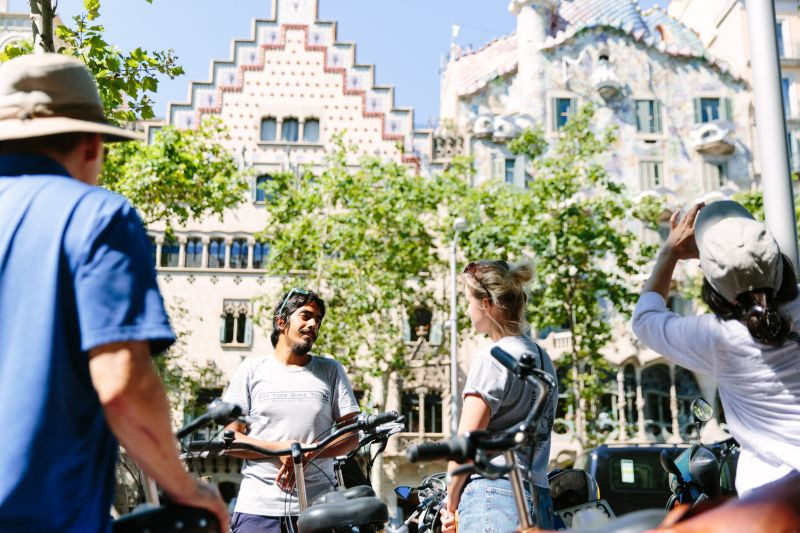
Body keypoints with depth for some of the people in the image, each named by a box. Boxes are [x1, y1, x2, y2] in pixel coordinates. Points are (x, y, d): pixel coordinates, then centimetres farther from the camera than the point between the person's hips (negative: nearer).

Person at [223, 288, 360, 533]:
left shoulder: (331, 370, 11)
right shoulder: (252, 369, 9)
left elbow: (352, 435, 6)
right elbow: (230, 437, 4)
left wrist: (308, 453, -11)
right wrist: (281, 449, -12)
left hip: (317, 506, 1)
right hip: (258, 506, 0)